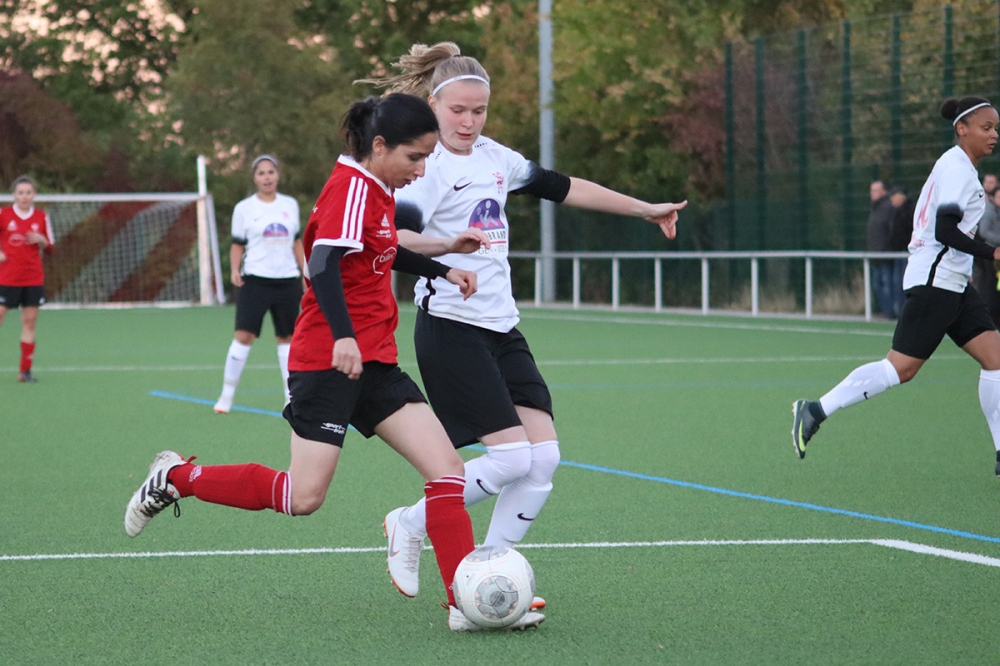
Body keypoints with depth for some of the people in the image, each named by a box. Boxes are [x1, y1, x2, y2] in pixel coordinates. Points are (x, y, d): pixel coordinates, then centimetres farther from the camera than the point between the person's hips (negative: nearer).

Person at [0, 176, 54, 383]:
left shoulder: (42, 217, 5)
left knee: (29, 322, 2)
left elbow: (51, 247, 11)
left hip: (34, 278, 3)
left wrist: (42, 241, -9)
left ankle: (25, 370, 8)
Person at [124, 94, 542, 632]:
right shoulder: (351, 186, -14)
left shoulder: (375, 190, 14)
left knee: (447, 470, -5)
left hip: (373, 363, 9)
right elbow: (324, 263, -28)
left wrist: (442, 269, 30)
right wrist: (342, 336, -41)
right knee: (303, 497, -9)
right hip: (328, 361, -9)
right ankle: (174, 478, 11)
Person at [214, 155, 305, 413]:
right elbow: (237, 244, 5)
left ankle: (290, 396, 15)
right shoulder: (244, 208, 2)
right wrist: (235, 269, -12)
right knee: (244, 335, -12)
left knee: (287, 337, 7)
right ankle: (226, 396, -5)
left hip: (287, 280, 3)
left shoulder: (290, 205, 10)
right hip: (256, 279, -3)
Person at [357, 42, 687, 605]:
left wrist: (647, 210, 29)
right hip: (451, 327, -8)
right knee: (512, 456, -15)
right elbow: (396, 237, -26)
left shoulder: (493, 156, 13)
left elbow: (564, 188, 23)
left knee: (544, 455, -4)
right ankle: (411, 526, 6)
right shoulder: (428, 166, -11)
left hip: (501, 327, 8)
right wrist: (446, 246, -46)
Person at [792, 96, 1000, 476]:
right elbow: (944, 231, -22)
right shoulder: (956, 167, -13)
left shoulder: (957, 166, 17)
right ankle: (816, 411, -4)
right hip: (934, 281, -10)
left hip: (953, 284, 10)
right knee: (901, 368, -11)